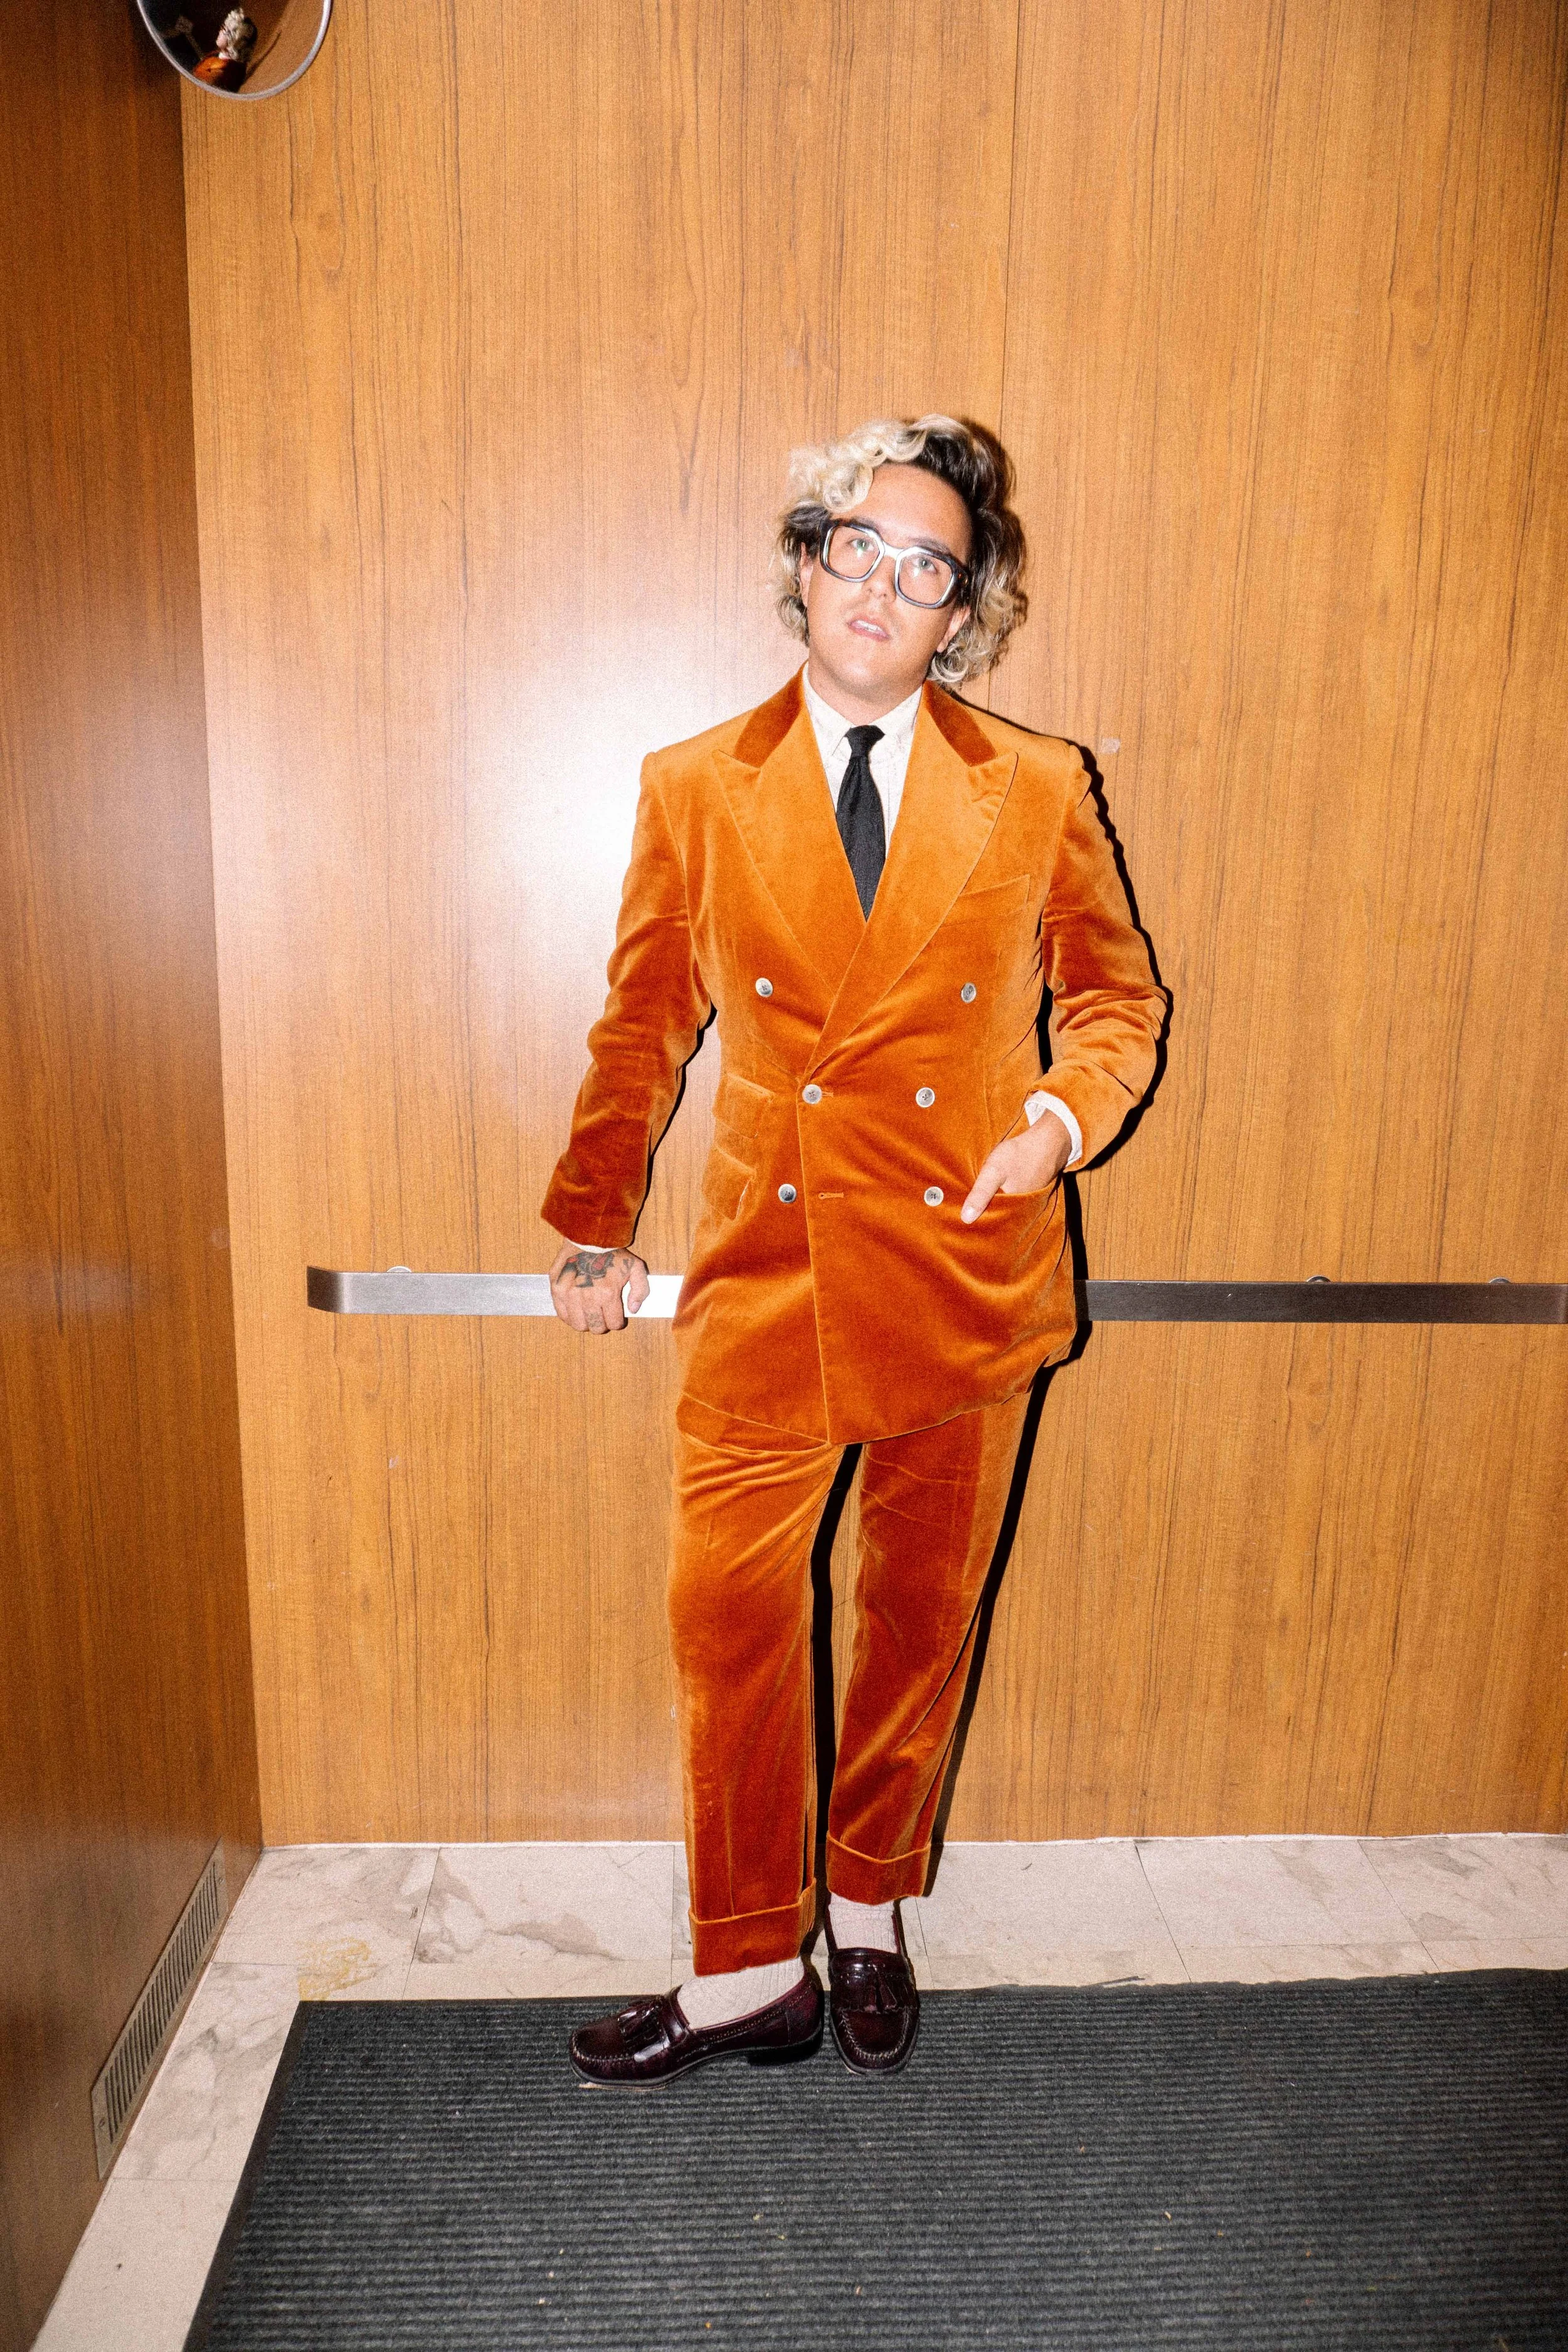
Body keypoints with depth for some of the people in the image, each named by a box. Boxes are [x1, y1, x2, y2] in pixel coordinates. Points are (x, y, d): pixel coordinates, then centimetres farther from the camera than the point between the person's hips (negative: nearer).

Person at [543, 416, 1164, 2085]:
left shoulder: (1036, 792, 2)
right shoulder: (695, 789, 3)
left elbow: (1116, 993, 12)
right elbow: (643, 1023, 11)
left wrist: (1063, 1118, -8)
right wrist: (593, 1225, 13)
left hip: (966, 1277, 1)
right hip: (765, 1277, 0)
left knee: (921, 1612, 14)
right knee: (727, 1618, 3)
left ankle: (869, 1915, 39)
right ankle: (750, 1972, 26)